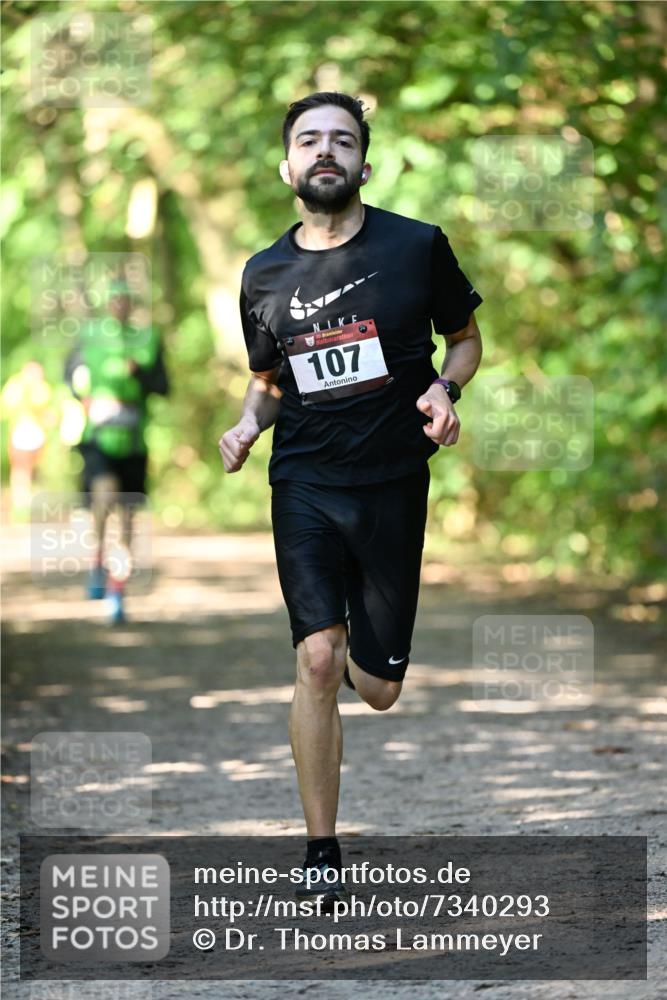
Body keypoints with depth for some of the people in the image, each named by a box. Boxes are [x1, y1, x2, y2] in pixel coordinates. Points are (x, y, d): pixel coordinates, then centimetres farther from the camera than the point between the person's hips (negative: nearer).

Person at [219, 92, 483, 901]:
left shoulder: (417, 247, -4)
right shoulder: (264, 275, 5)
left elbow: (465, 338, 10)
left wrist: (444, 389, -11)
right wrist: (249, 422, -2)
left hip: (392, 482, -1)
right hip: (304, 483, 1)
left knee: (377, 690, 4)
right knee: (317, 659, -15)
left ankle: (363, 653, 44)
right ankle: (321, 851, -6)